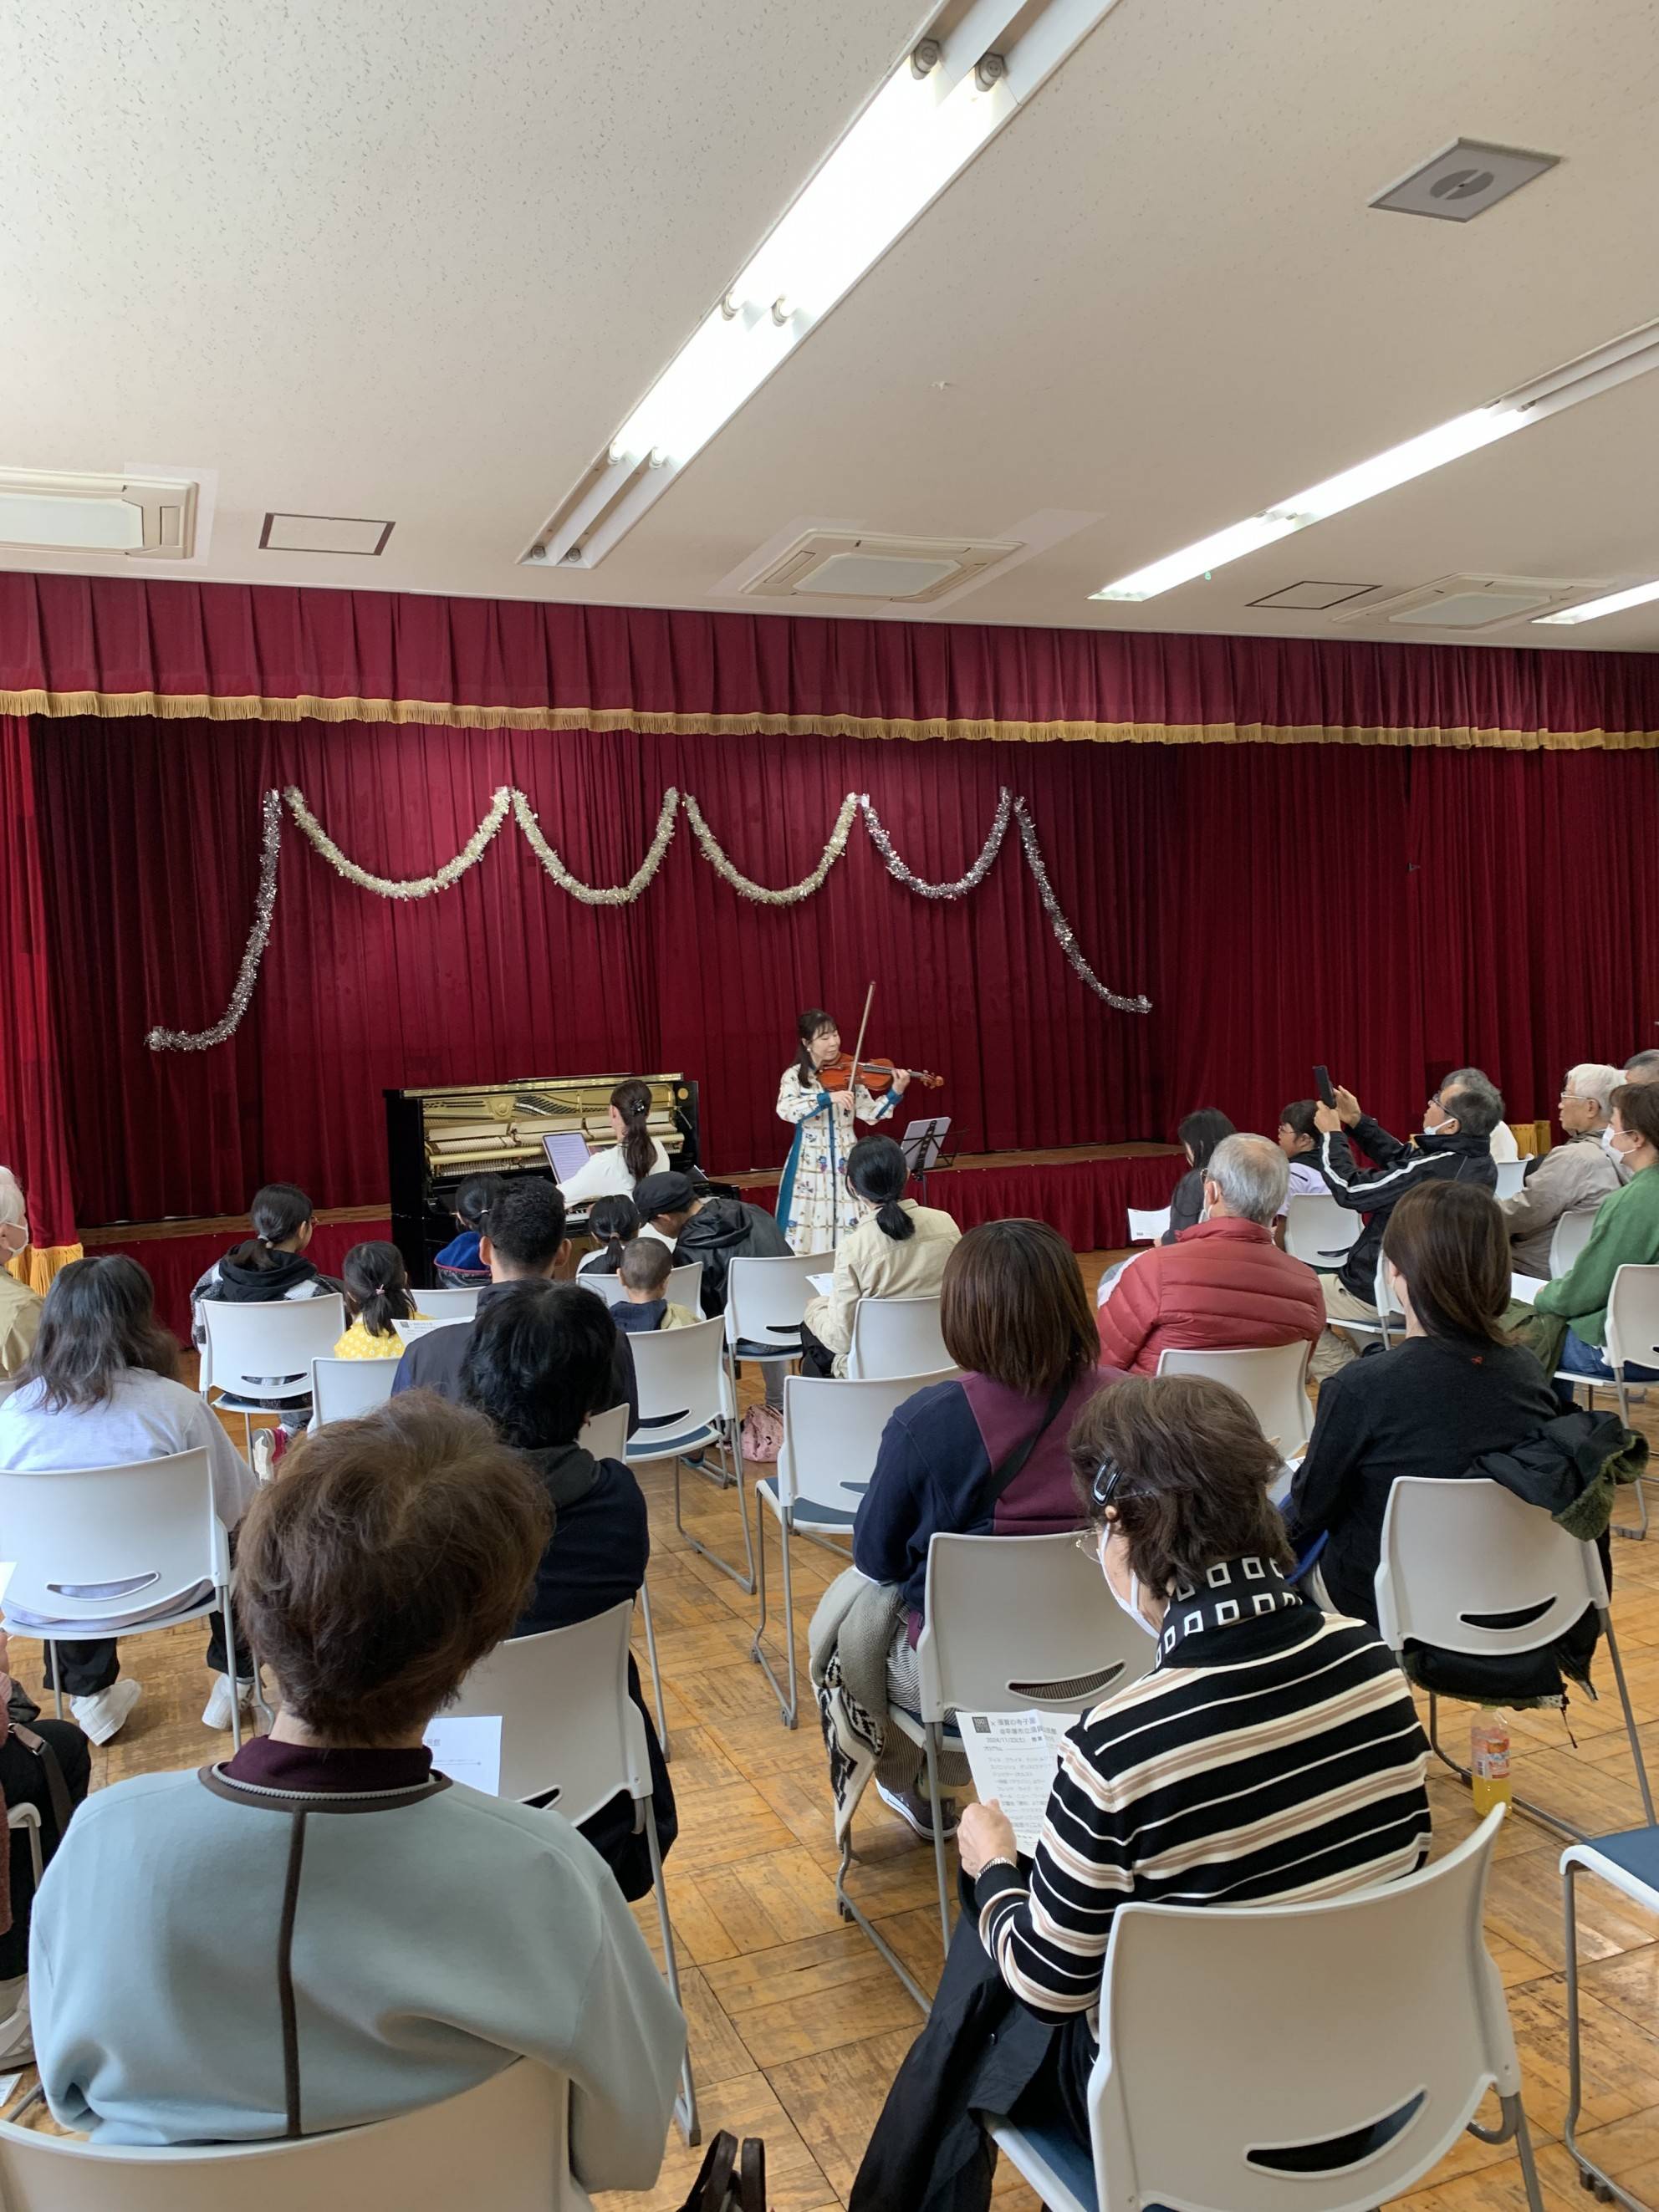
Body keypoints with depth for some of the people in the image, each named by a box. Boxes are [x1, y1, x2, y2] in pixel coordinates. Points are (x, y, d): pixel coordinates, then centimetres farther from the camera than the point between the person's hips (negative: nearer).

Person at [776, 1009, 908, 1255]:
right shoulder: (795, 1076, -3)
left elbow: (869, 1114, -2)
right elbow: (785, 1110, -21)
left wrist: (895, 1094, -17)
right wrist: (827, 1098, -30)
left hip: (846, 1160, 2)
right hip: (811, 1163, -2)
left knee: (854, 1233, -2)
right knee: (809, 1229, -4)